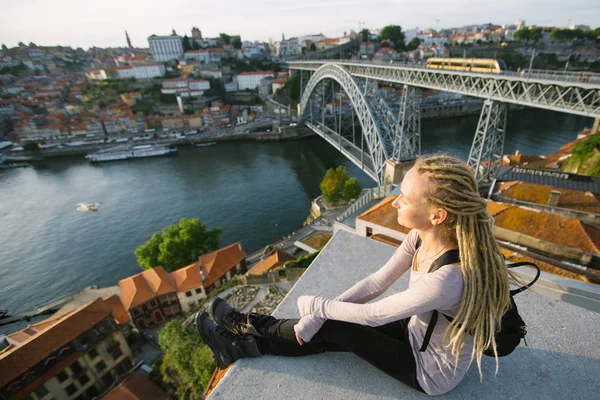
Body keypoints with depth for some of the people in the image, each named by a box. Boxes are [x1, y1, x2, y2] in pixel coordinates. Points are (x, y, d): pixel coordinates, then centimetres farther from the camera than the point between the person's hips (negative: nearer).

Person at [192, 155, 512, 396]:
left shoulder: (447, 280, -42)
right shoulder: (422, 236, -18)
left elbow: (373, 314, -30)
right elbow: (377, 282, -11)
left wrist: (316, 307, -15)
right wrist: (320, 313, -15)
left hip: (433, 373, -6)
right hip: (419, 331, 6)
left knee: (331, 328, -8)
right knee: (329, 328, 0)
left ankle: (254, 327, 17)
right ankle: (247, 341, 17)